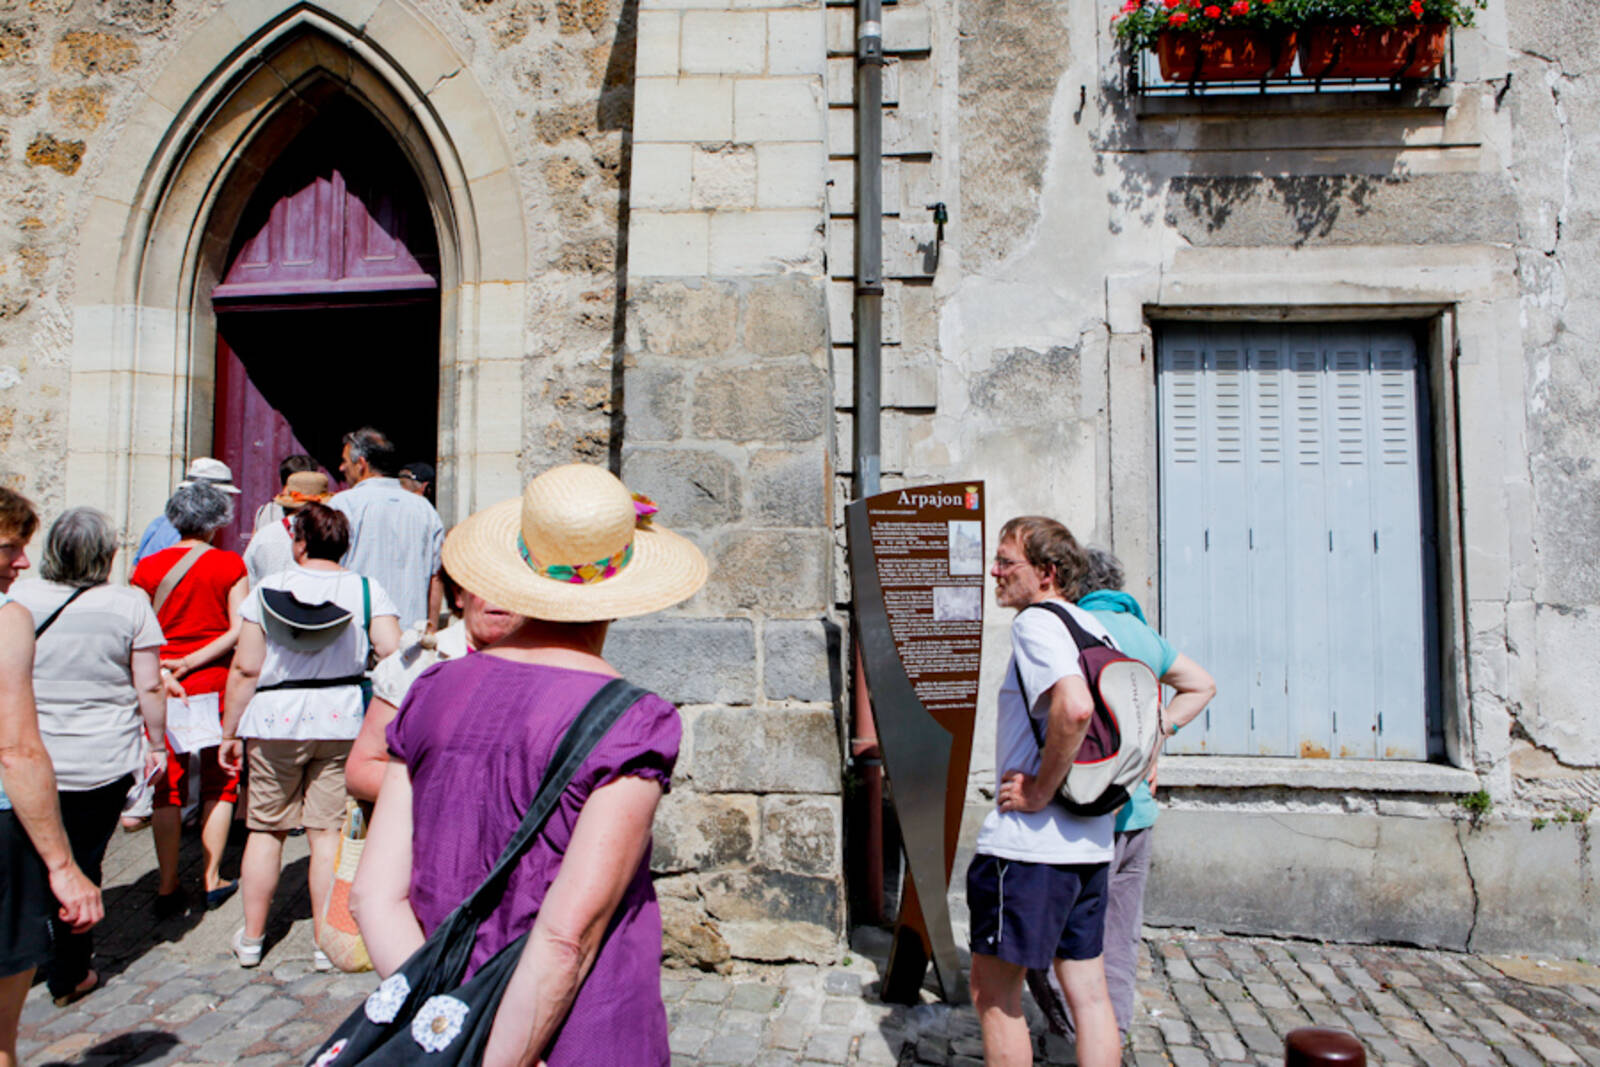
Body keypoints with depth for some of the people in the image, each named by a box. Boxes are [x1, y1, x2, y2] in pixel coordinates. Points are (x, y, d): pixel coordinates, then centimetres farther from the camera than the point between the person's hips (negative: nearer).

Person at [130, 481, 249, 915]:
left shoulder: (147, 567, 1)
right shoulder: (230, 565, -4)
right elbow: (238, 631, -12)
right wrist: (191, 663, -10)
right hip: (216, 684, -1)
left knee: (166, 788, 9)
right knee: (219, 783, 11)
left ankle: (168, 888, 12)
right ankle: (212, 880, 15)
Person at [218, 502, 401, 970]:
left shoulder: (267, 590, -3)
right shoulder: (367, 590, -4)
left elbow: (245, 668, -4)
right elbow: (393, 653, -12)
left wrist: (229, 732, 5)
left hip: (274, 720, 0)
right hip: (341, 720, 0)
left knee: (265, 828, 13)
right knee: (329, 831, 5)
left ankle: (251, 937, 25)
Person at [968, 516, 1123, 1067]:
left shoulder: (1036, 624, -14)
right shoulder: (1095, 627, 13)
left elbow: (1073, 707, -32)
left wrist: (1039, 791, -21)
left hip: (1027, 842, -9)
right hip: (1091, 842, 9)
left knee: (995, 995, 5)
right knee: (1089, 994, 15)